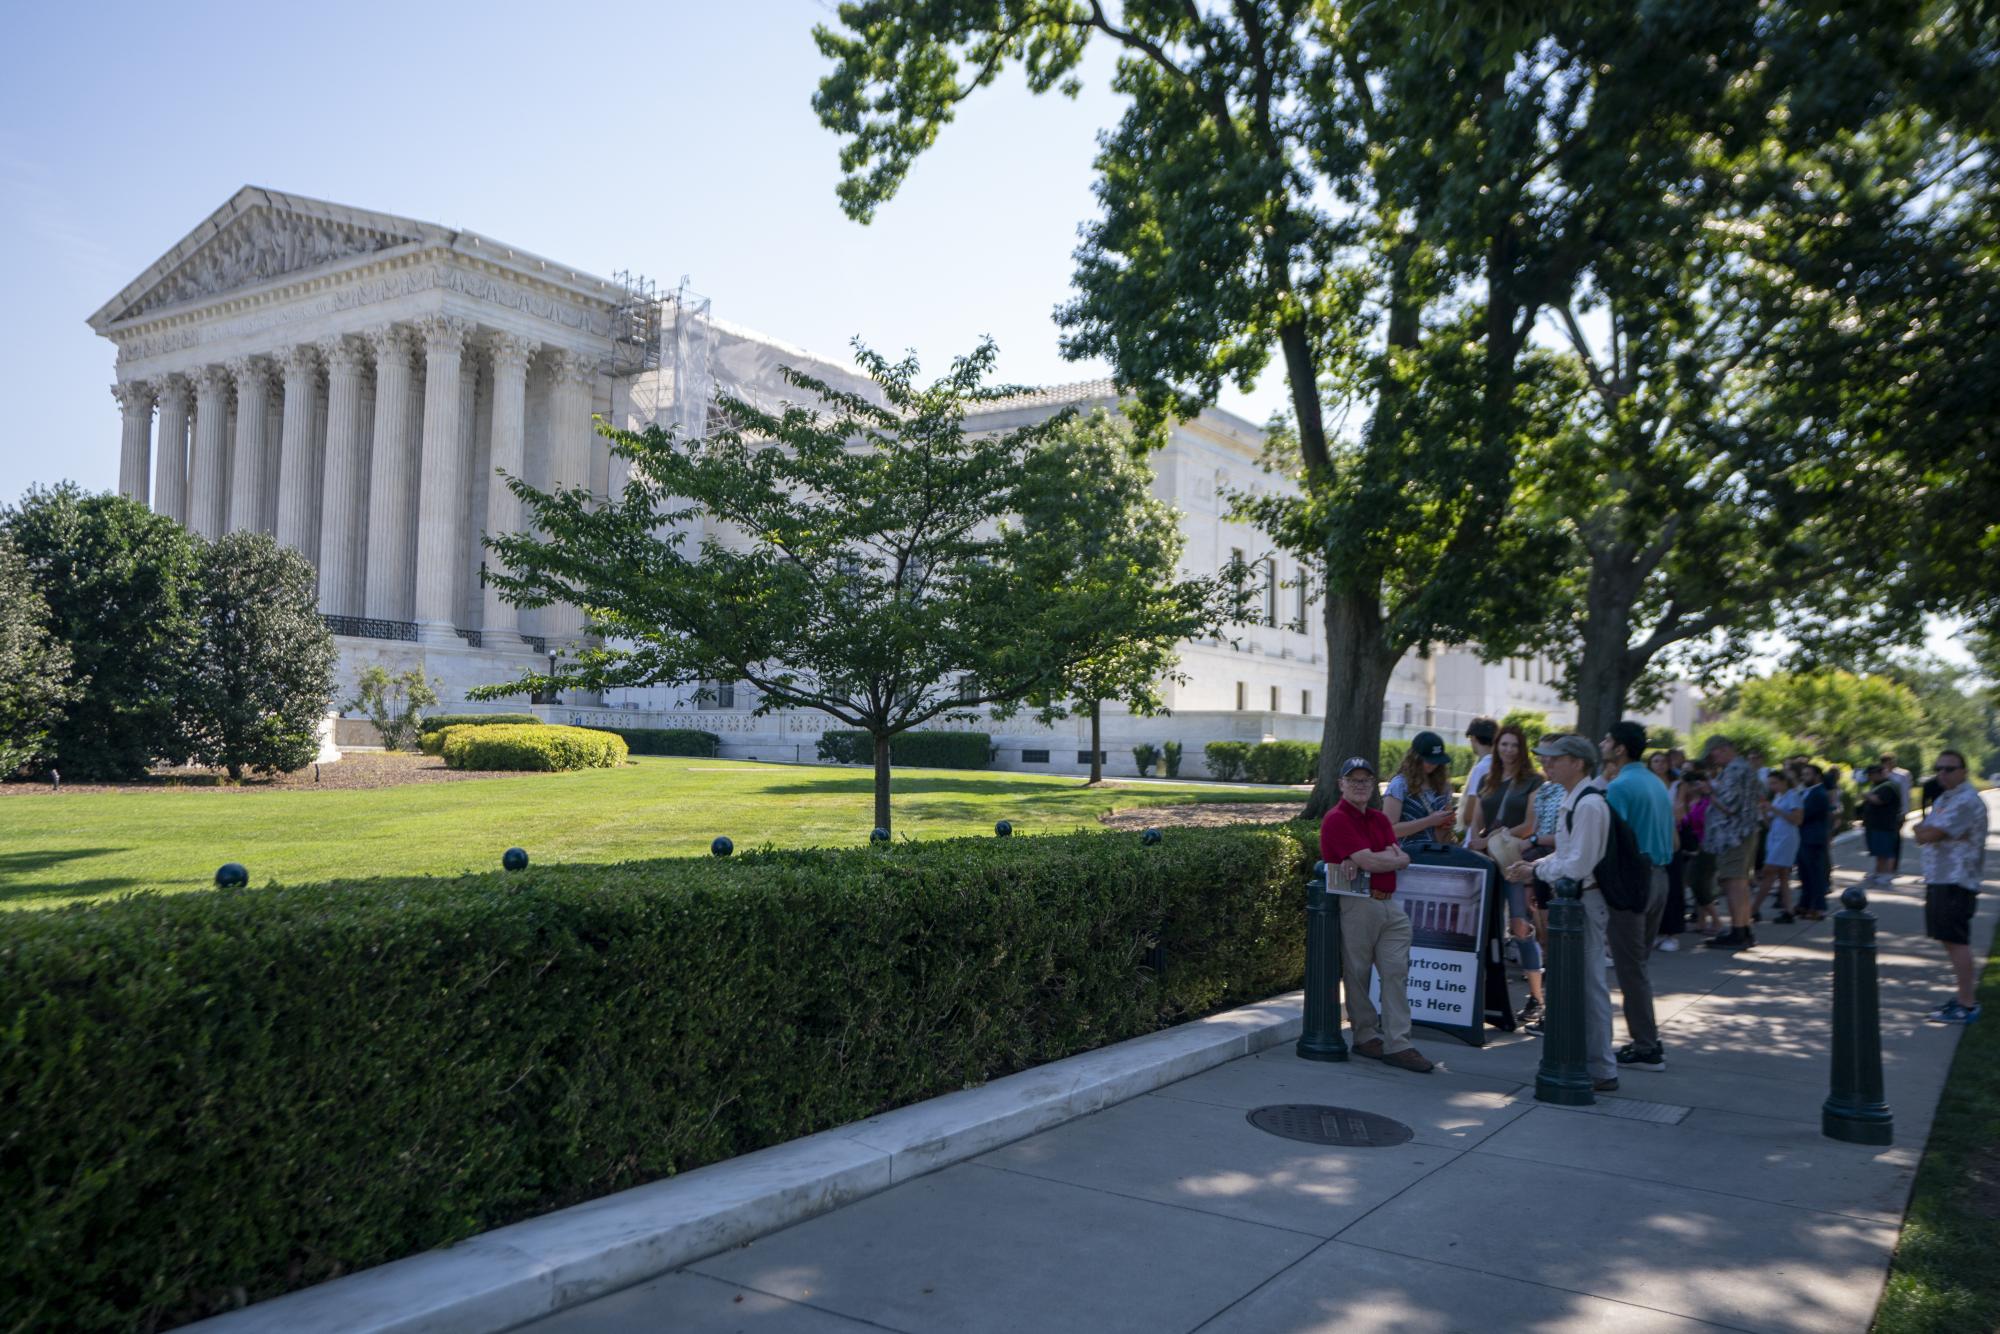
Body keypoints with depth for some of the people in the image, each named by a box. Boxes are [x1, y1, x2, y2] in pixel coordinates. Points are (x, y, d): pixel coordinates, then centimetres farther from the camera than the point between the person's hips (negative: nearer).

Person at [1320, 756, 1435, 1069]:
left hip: (1389, 905, 7)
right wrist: (1396, 858, 2)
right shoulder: (1337, 819, -8)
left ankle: (1397, 1044, 2)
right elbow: (1370, 861, -18)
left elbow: (1399, 856, 2)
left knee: (1396, 972, 1)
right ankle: (1367, 1037, 15)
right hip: (1355, 907, -7)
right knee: (1357, 975, 3)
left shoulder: (1380, 819, 18)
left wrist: (1360, 862, -15)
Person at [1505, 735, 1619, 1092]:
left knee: (1588, 983, -3)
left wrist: (1537, 871, -12)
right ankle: (1586, 1059, 28)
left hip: (1584, 901, -10)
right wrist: (1535, 866, 7)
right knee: (1576, 980, 17)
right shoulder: (1572, 800, 13)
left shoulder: (1588, 804, -19)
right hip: (1571, 900, 10)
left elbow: (1578, 865, -23)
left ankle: (1601, 1071, 6)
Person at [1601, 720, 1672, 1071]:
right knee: (1640, 961, 17)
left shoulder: (1619, 786, -15)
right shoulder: (1657, 784, 14)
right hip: (1658, 876, 9)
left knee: (1630, 966, -2)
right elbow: (1671, 839, 19)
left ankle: (1644, 1048, 1)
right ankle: (1648, 1039, 21)